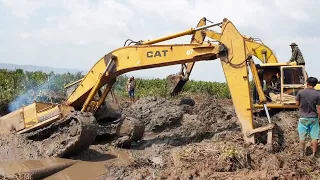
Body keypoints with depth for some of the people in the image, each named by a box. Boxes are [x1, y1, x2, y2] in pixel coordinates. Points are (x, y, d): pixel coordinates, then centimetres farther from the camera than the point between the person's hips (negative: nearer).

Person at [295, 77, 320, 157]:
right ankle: (314, 154, 14)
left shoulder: (300, 92, -9)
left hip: (303, 118, 0)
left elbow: (297, 103, -1)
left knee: (302, 137, 12)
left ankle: (302, 153, 20)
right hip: (314, 118, 0)